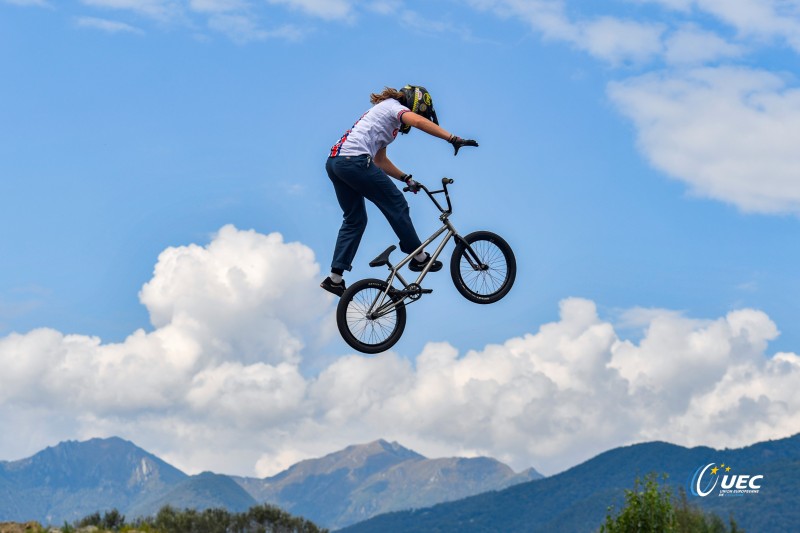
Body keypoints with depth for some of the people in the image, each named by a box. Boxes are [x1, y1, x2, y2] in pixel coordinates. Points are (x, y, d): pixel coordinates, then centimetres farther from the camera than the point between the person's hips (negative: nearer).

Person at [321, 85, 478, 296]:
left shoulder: (383, 112, 31)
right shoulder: (393, 106, 4)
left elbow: (380, 161, 31)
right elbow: (419, 122, -19)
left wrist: (406, 178, 24)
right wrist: (453, 139, -24)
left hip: (334, 162, 10)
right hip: (354, 160, -10)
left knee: (355, 220, 14)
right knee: (396, 204, 1)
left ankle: (335, 277, 11)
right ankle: (419, 258, 10)